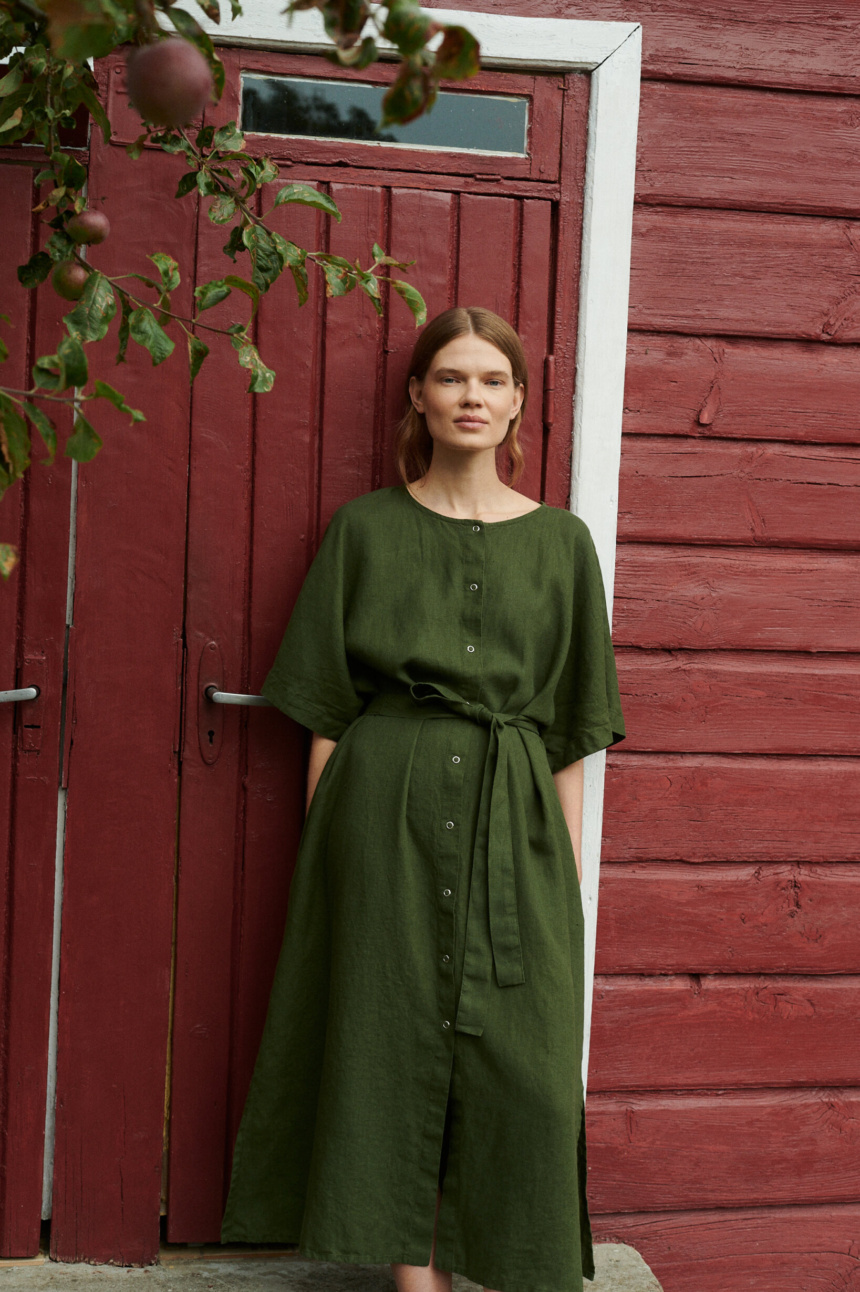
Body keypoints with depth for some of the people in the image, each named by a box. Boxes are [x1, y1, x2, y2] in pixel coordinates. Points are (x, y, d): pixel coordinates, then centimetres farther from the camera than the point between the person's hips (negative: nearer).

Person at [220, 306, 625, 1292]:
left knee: (522, 1065, 1)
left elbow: (573, 733, 7)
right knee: (395, 1044, 4)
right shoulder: (366, 527, 5)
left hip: (513, 816, 1)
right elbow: (325, 710, 5)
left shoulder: (560, 541, 7)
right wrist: (324, 836, -3)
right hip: (385, 809, -1)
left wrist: (569, 869, 3)